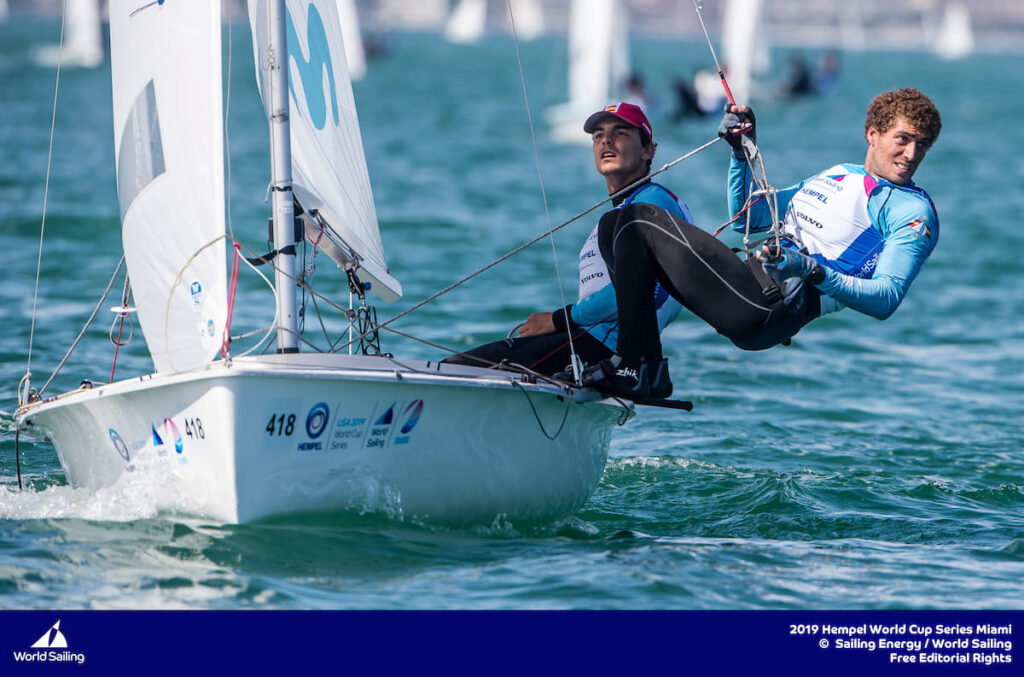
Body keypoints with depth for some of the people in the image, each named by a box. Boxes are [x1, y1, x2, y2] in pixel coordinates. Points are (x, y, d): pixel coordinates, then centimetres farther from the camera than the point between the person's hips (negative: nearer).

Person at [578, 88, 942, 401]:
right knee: (615, 228, 12)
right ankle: (648, 365, 2)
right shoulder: (837, 175, 24)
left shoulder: (915, 212, -2)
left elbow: (887, 300, -15)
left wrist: (813, 273, -27)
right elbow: (746, 217, 31)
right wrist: (742, 152, 15)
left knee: (638, 220, -13)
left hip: (774, 308, -9)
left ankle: (628, 368, -13)